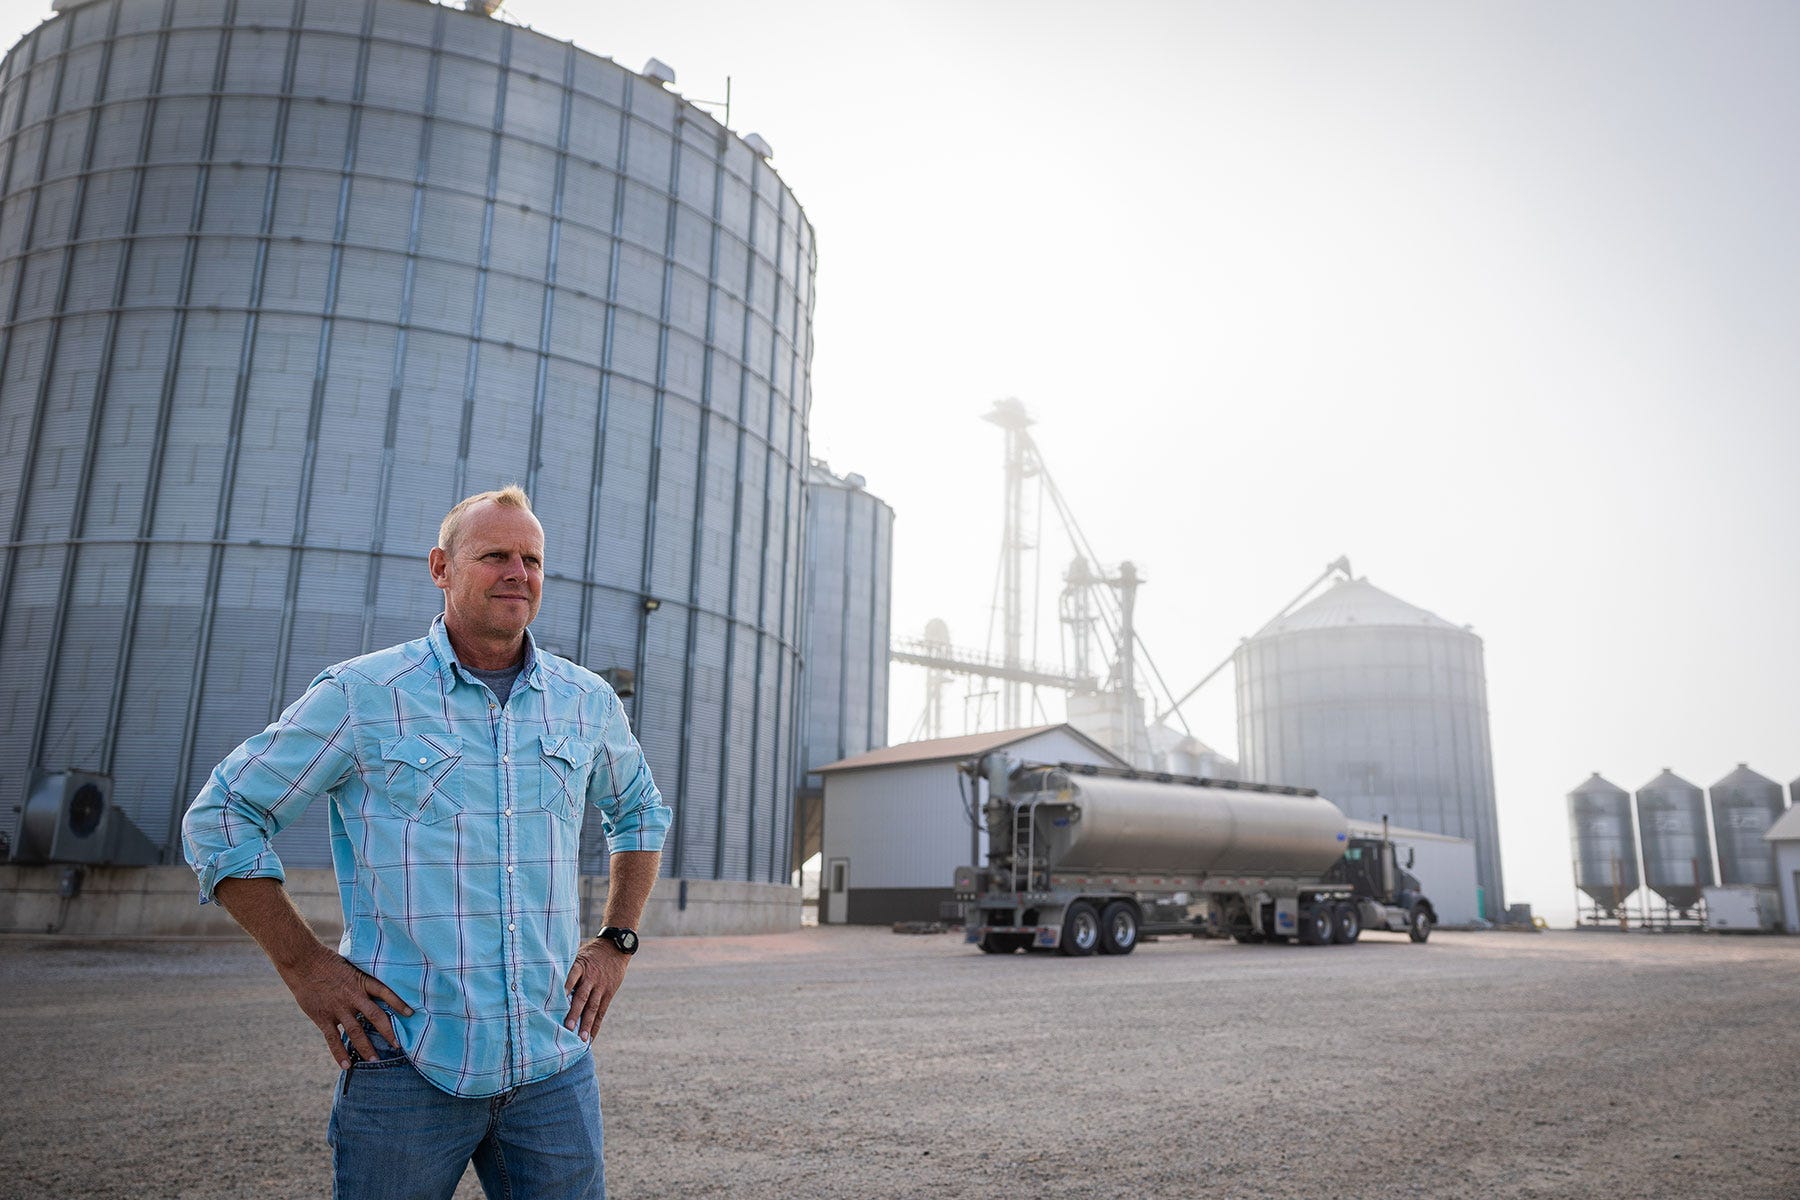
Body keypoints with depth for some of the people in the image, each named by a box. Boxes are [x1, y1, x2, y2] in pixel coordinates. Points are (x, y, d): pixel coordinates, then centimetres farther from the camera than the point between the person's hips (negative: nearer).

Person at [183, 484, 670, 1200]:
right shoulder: (360, 694, -4)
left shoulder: (588, 702, 6)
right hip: (407, 1065, -3)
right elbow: (218, 816, 2)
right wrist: (303, 964, -5)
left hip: (555, 1065, 3)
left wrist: (616, 943, 12)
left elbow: (640, 813, 23)